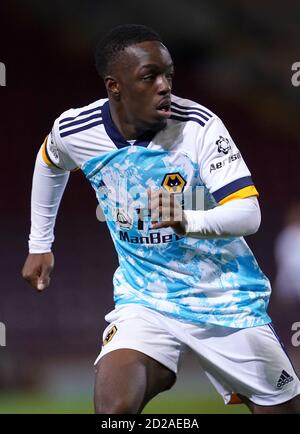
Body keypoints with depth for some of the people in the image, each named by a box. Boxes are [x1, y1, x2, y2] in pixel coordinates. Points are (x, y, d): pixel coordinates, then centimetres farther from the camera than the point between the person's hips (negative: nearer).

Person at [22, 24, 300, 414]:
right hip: (145, 301, 1)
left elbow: (248, 213, -25)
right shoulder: (74, 132, -10)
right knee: (114, 408, -25)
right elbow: (50, 164, 16)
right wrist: (39, 245, 20)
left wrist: (189, 221, -44)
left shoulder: (199, 126, -19)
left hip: (227, 299, 0)